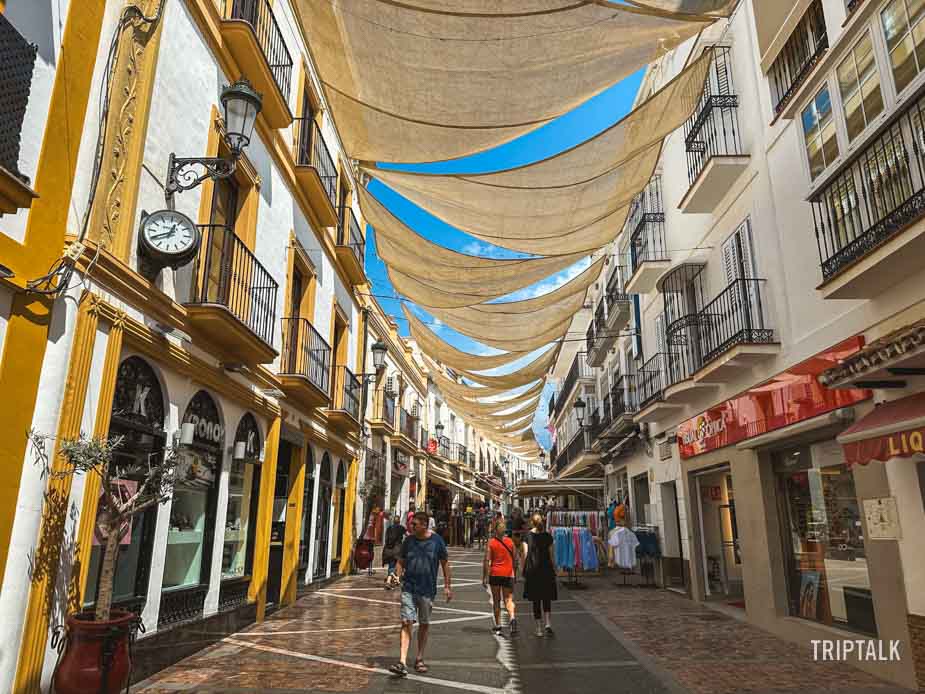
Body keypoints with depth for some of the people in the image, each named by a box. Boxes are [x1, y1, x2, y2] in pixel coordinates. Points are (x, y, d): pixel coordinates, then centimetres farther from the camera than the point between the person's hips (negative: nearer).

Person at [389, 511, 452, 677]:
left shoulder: (436, 540, -4)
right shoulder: (408, 540, 1)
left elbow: (445, 563, 4)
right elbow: (401, 561, 10)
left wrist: (447, 586, 3)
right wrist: (398, 575, -9)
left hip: (427, 589, 0)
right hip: (408, 588, 1)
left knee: (424, 624, 11)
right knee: (406, 623, -8)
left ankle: (419, 659, 27)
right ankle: (403, 662, -9)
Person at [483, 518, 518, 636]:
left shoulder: (490, 542, -4)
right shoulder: (510, 542, 2)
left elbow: (486, 561, -8)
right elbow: (515, 560, 6)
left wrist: (484, 577, -3)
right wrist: (514, 574, 19)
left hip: (495, 574, -1)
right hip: (508, 574, 1)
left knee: (496, 601, 12)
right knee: (508, 599, 5)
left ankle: (498, 626, 14)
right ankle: (512, 618, -23)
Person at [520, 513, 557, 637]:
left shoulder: (527, 536, -3)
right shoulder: (548, 536, -1)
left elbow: (525, 554, -4)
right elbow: (552, 554, 1)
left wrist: (524, 570, 3)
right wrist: (554, 569, 10)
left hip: (532, 571, 0)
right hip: (546, 570, 1)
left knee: (536, 600, 9)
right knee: (547, 599, 10)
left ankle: (539, 629, 12)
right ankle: (548, 624, -8)